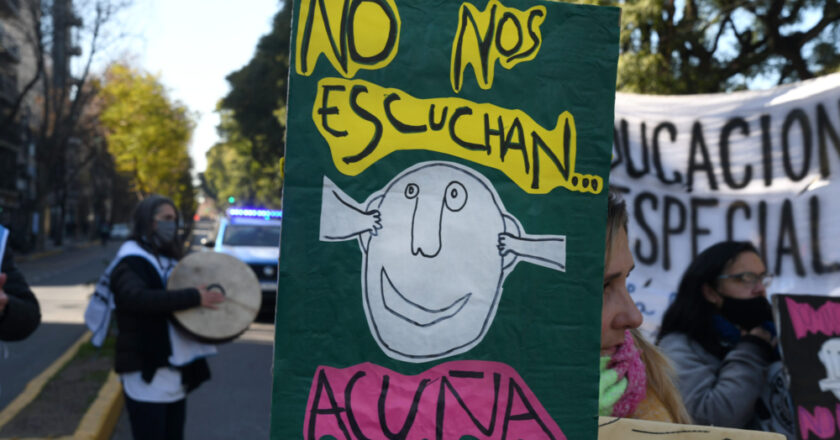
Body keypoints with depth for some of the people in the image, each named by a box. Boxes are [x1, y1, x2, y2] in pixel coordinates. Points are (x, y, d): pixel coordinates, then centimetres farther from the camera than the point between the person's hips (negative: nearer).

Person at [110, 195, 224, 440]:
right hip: (147, 373, -8)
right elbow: (140, 298, -29)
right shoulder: (130, 262, -9)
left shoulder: (169, 261, 17)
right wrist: (193, 298, -29)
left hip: (176, 373, 8)